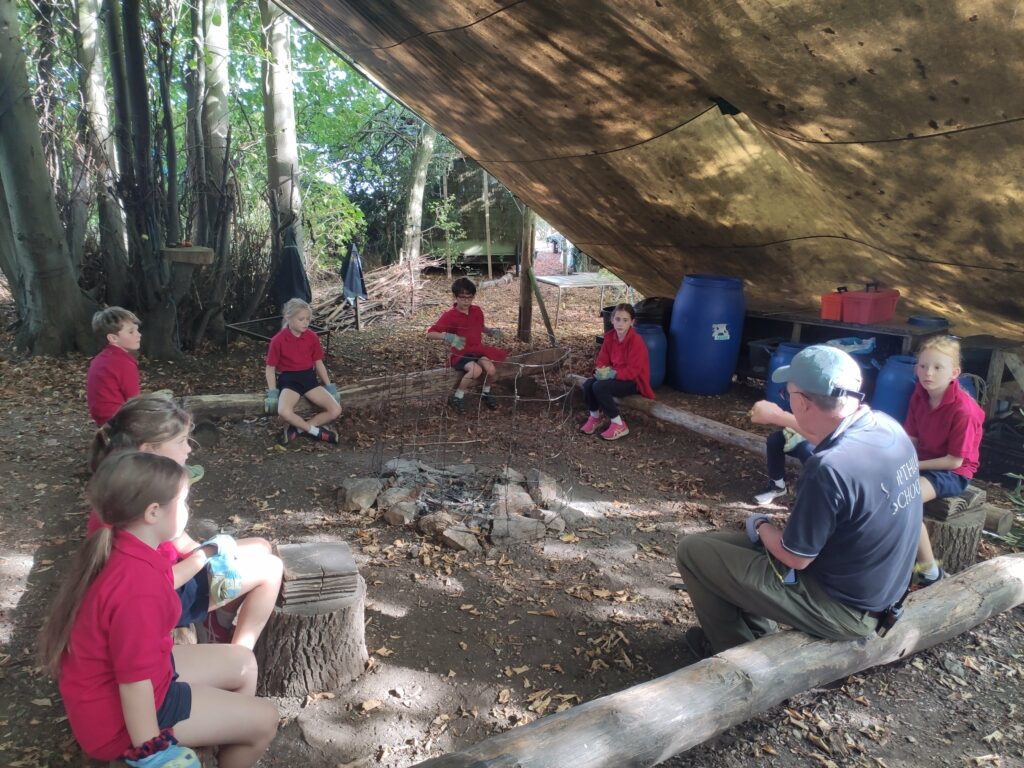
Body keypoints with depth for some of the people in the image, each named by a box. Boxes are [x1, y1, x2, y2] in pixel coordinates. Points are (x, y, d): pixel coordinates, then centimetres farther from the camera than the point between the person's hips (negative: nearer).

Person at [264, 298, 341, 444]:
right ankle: (316, 431, -13)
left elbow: (318, 363, 10)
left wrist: (329, 386, 7)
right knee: (284, 412, -35)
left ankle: (298, 428, -6)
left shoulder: (312, 337, 0)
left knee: (335, 410, -15)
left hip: (309, 378, 4)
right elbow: (270, 368, -2)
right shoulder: (278, 340, -10)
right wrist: (273, 392, -11)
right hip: (289, 380, -3)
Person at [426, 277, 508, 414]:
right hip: (459, 354, -5)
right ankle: (456, 397, -9)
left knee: (490, 369, -22)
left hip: (477, 350, 5)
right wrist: (447, 336, -37)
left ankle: (485, 393, 11)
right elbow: (430, 333, -20)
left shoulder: (477, 311, 0)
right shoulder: (449, 316, -16)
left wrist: (490, 331, 0)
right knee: (476, 370, -32)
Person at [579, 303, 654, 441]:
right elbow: (602, 359, 4)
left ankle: (619, 425, -14)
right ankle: (594, 417, 8)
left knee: (599, 387, -29)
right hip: (615, 375, 7)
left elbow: (632, 371, -24)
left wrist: (611, 374, -29)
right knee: (588, 384, -18)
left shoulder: (636, 341, -23)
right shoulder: (609, 336, -1)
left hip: (634, 381, -7)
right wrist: (601, 370, -18)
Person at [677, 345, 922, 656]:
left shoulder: (830, 467, -33)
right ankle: (757, 633, 27)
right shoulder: (887, 426, -7)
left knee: (692, 550, -2)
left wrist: (760, 526, -3)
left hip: (841, 608, -9)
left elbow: (795, 557, -20)